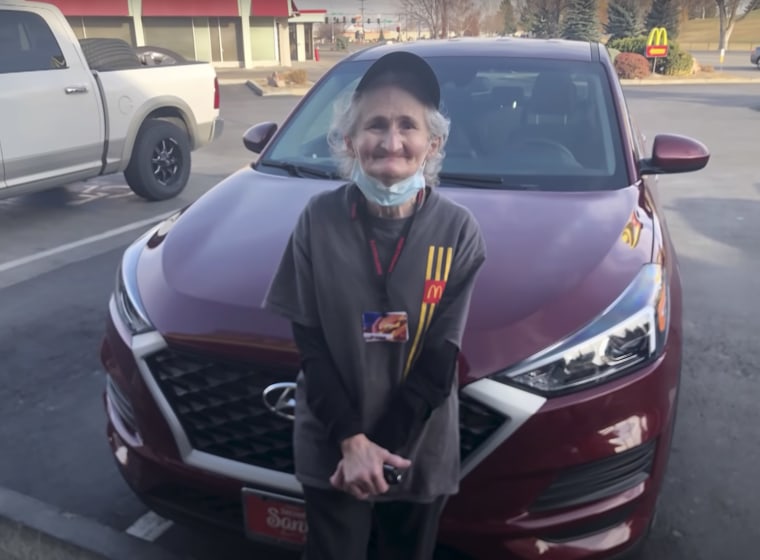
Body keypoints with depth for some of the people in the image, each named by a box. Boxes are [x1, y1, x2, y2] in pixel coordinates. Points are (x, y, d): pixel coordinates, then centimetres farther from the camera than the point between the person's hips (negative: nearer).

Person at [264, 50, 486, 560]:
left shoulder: (458, 230, -12)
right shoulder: (320, 219, -11)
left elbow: (440, 359, -10)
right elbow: (309, 343, -8)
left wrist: (380, 448, -12)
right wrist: (352, 440, -13)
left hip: (420, 452, 1)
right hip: (330, 448, 0)